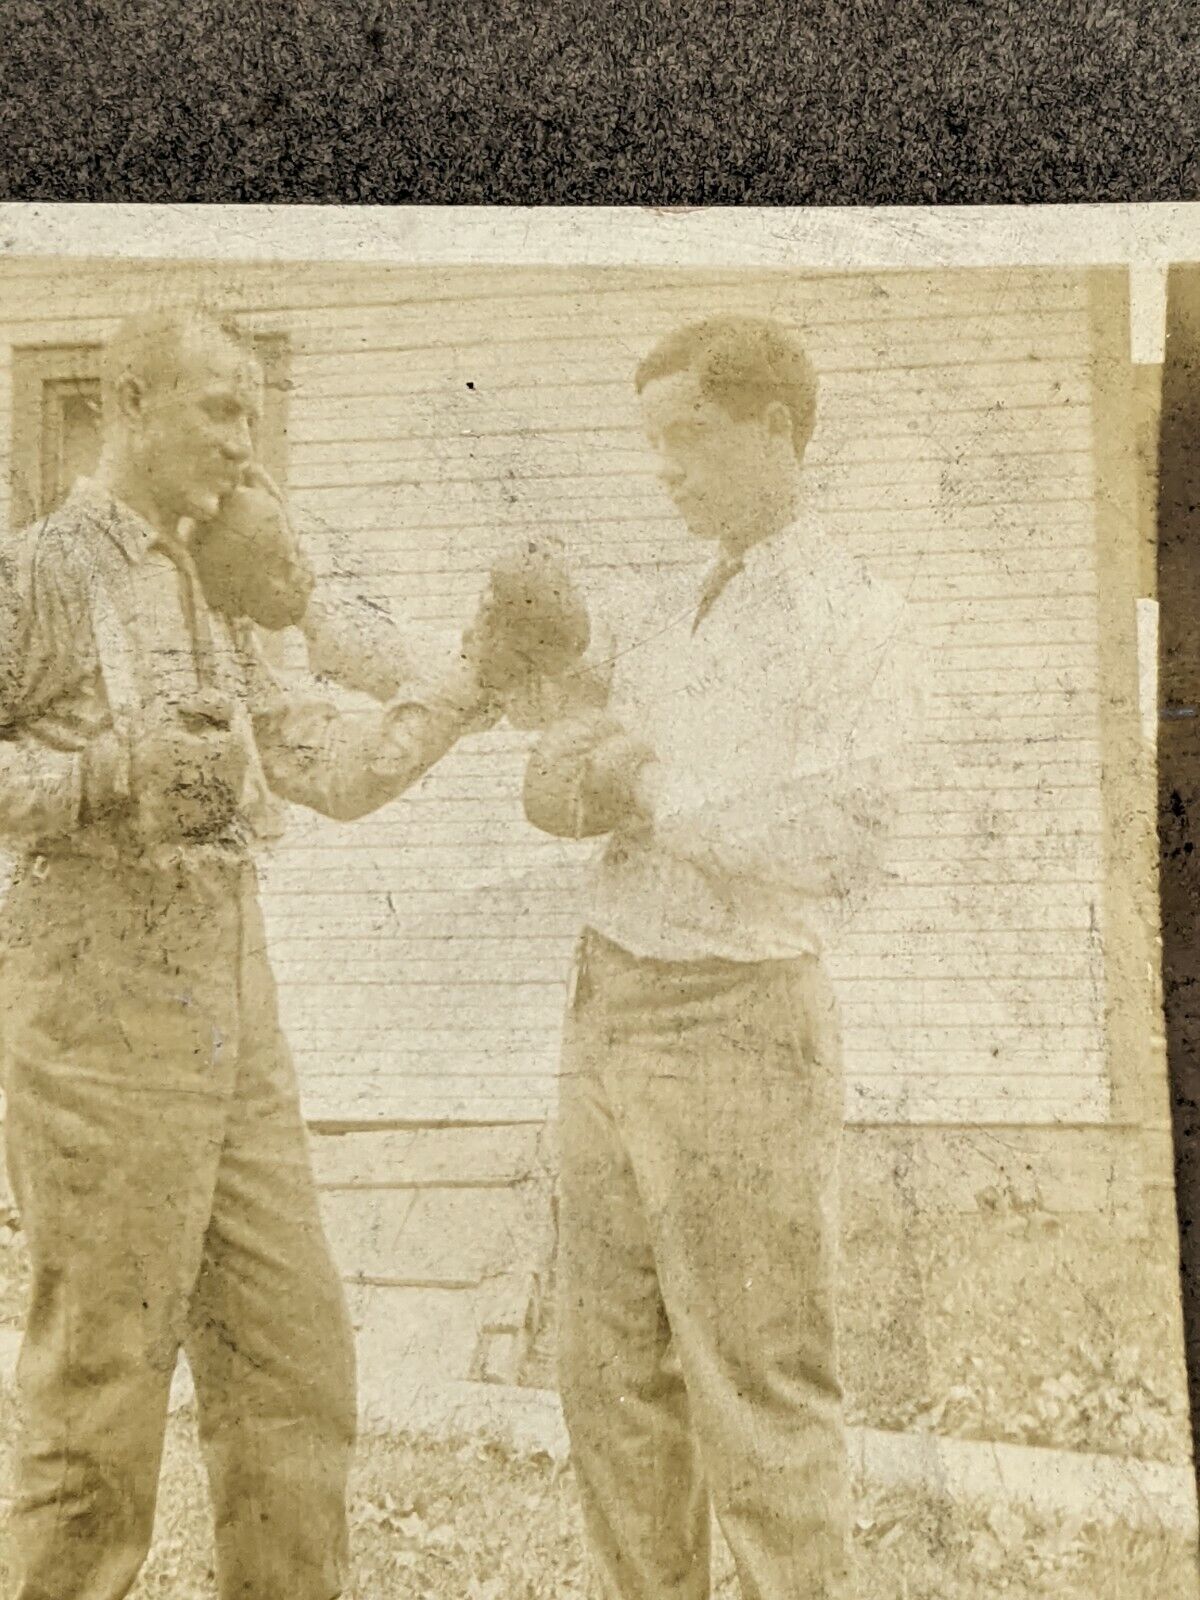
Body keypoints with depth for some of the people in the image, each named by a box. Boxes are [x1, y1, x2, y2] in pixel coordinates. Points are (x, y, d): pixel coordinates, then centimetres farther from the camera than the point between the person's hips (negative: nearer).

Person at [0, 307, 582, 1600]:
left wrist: (474, 677, 8)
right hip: (105, 1017, -7)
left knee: (294, 1359, 11)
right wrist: (113, 773, -20)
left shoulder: (211, 595, 17)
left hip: (234, 1013, 7)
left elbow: (333, 771, 15)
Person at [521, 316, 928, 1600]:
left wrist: (655, 789, -13)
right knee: (612, 1374, 12)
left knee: (754, 1393, 0)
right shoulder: (672, 619, 15)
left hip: (736, 1027, -8)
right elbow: (555, 787, 10)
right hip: (610, 1008, 8)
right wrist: (600, 768, -12)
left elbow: (837, 844, -21)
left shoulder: (858, 625, -9)